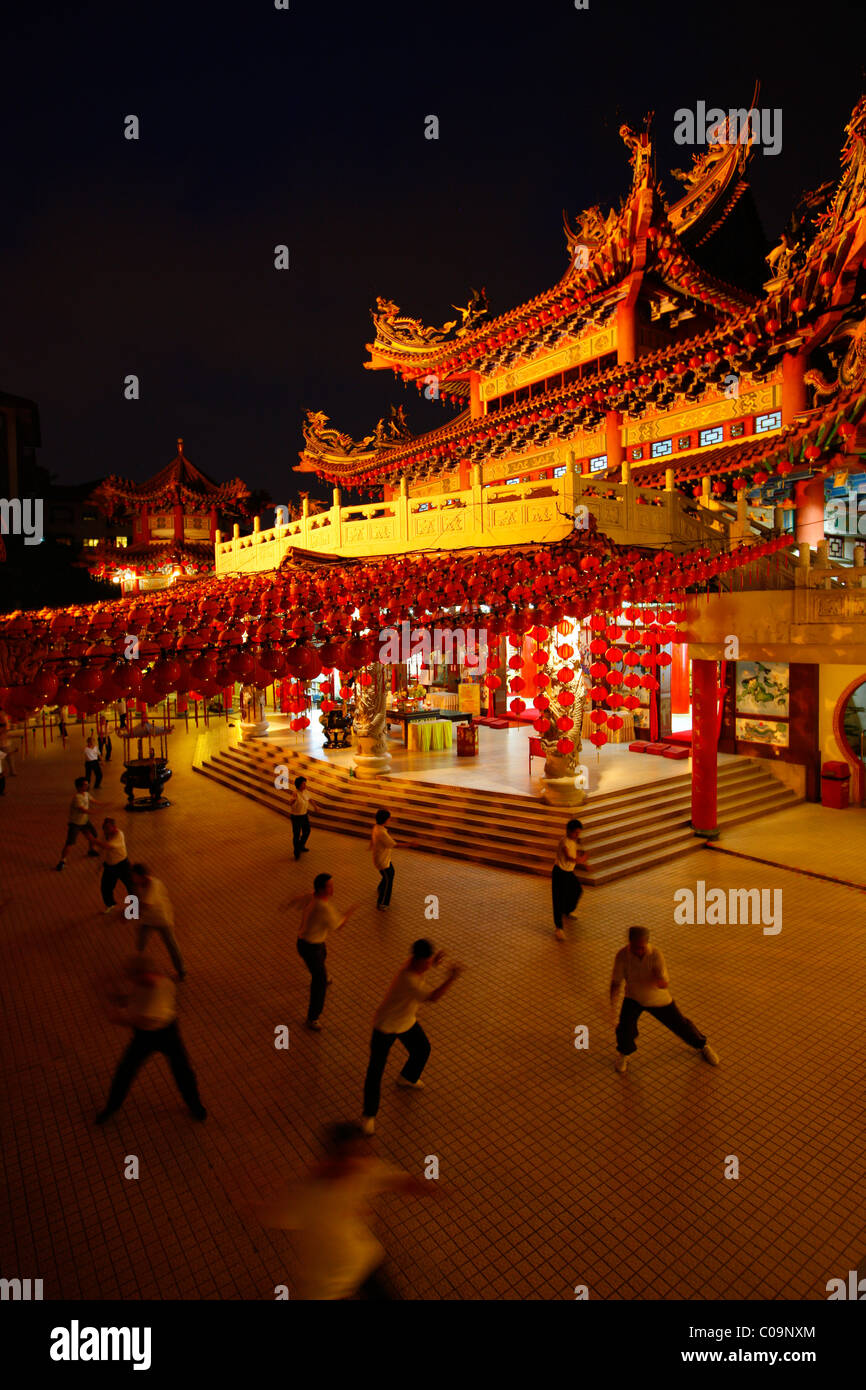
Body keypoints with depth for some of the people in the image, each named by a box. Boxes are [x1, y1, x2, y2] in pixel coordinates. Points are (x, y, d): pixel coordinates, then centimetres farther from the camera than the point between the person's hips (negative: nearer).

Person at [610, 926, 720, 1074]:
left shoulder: (656, 954, -30)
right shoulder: (622, 955, -26)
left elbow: (664, 984, -33)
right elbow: (616, 981, -20)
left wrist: (659, 980, -57)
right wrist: (613, 999, -35)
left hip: (658, 999, 0)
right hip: (633, 998, 0)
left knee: (680, 1025, 11)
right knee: (625, 1028, -18)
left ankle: (702, 1045, 45)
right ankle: (623, 1054, 17)